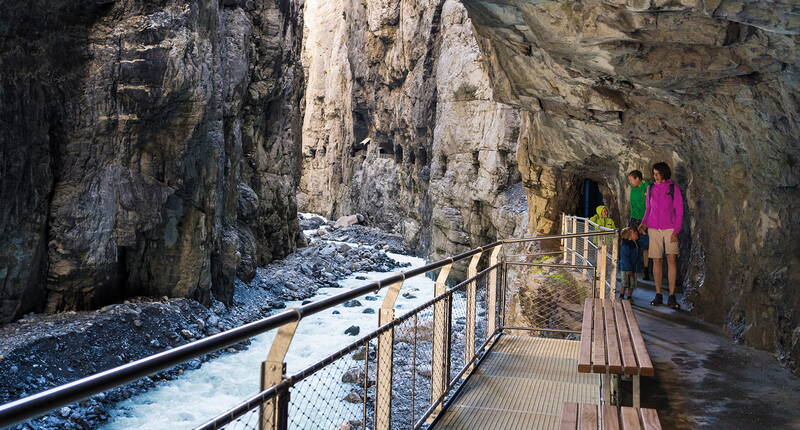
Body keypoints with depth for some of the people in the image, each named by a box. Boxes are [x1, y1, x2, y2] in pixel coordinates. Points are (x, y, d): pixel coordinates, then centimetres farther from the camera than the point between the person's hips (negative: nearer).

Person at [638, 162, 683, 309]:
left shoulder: (673, 187, -2)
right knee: (656, 260, 2)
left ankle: (672, 297, -8)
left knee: (672, 259, -11)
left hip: (670, 229, -3)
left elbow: (679, 210, -2)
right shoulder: (651, 188, 9)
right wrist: (643, 222, 2)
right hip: (654, 228, 3)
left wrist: (676, 231, -9)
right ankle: (658, 296, 7)